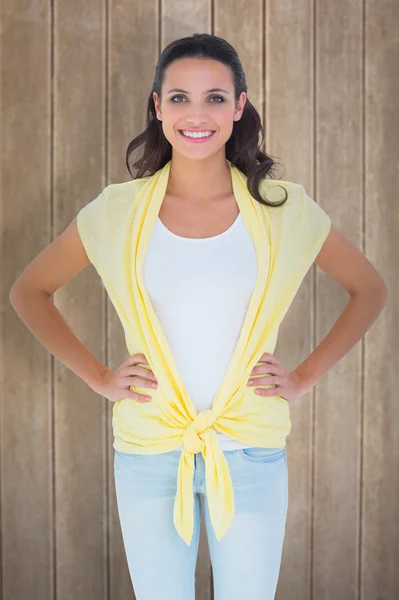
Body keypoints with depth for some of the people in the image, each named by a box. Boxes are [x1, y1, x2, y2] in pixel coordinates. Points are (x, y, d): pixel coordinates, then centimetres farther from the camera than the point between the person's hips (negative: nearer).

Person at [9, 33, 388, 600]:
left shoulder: (285, 209, -4)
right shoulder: (117, 211, -4)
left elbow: (370, 290, 9)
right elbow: (28, 292, 8)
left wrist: (305, 377, 1)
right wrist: (98, 377, 0)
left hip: (253, 452, 0)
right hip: (148, 452, 0)